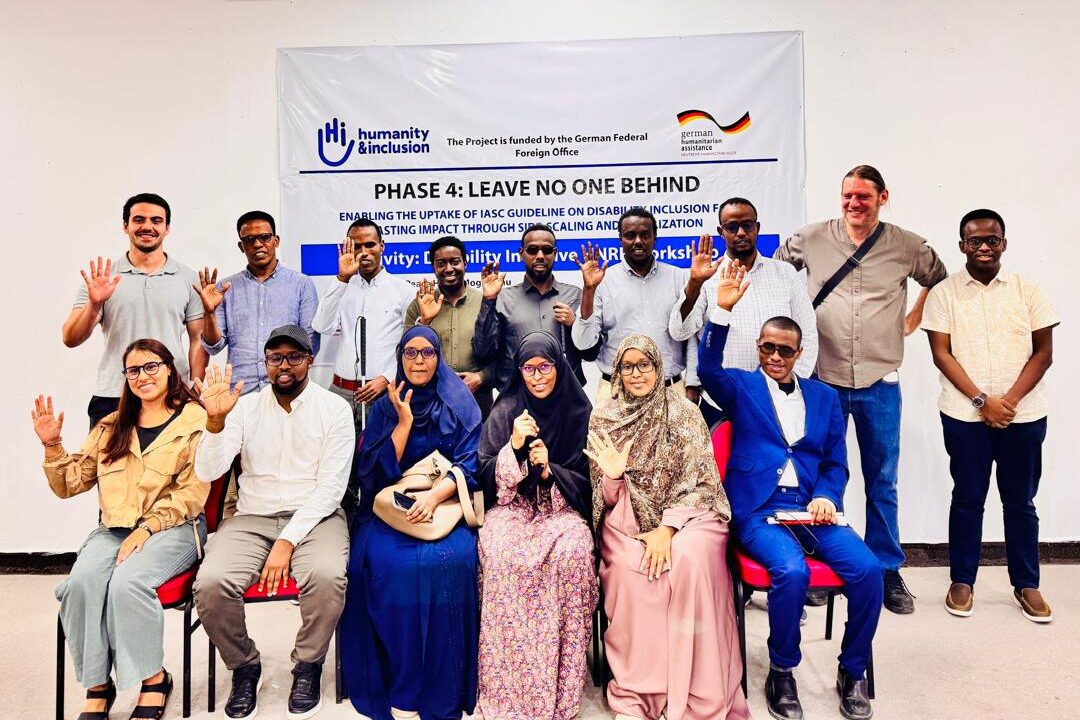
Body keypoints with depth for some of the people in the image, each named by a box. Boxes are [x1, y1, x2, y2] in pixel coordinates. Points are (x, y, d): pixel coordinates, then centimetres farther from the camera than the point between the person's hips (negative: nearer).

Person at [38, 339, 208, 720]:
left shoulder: (195, 422, 0)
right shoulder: (111, 427, 19)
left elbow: (191, 495, -7)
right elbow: (69, 485, 19)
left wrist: (145, 531, -17)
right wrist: (52, 446, 4)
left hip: (172, 527, -4)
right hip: (112, 527, 5)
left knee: (128, 582, -31)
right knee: (81, 582, -26)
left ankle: (154, 678, -11)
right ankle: (97, 687, -11)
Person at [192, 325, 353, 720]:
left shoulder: (334, 408, -1)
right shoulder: (245, 406, 6)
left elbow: (330, 487, -8)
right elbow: (207, 471, -5)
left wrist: (288, 541, -17)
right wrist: (215, 421, -22)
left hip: (314, 516, -2)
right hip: (252, 517, 2)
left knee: (327, 576, -32)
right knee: (210, 583, -25)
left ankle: (308, 667, -2)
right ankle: (244, 666, 5)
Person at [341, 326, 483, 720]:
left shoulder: (460, 404, 3)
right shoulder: (385, 407, 8)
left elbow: (470, 466, -5)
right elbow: (376, 471, -2)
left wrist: (435, 495, -22)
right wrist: (404, 420, -12)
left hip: (446, 502, -1)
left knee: (448, 559, -30)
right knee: (383, 559, -28)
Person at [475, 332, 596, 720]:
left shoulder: (578, 412, 5)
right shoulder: (505, 411, 7)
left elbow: (584, 481, 5)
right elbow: (487, 476, 3)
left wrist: (548, 469, -13)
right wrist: (514, 446, -14)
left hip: (562, 508, 0)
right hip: (512, 507, 1)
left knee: (571, 553, -34)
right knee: (503, 554, -33)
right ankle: (506, 689, -20)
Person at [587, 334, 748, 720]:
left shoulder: (684, 413, -2)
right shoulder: (603, 418, 3)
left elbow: (699, 483, -6)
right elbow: (606, 500, 4)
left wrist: (667, 529, -18)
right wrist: (612, 477, -19)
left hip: (684, 513, -1)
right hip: (628, 517, 1)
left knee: (691, 559, -33)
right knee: (630, 566, -31)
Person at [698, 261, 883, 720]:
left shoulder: (824, 397, 18)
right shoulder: (741, 388, 9)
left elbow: (836, 463, 16)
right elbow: (708, 370, -14)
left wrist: (826, 498, -5)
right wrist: (723, 311, -26)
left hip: (813, 509, 4)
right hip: (759, 510, -3)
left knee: (868, 569, -21)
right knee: (791, 571, -31)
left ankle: (853, 672, 4)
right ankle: (781, 673, -4)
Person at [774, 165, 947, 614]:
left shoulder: (907, 247, 3)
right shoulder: (811, 239, 1)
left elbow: (940, 282, 21)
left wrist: (913, 321, 10)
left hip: (879, 383, 1)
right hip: (823, 379, 0)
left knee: (882, 483, 9)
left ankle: (888, 572, 24)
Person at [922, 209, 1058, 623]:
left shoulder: (1027, 291, 4)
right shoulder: (944, 293, 0)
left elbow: (1043, 353, 2)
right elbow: (941, 354, -4)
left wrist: (1010, 399, -11)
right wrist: (982, 400, -12)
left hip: (1023, 414, 1)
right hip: (965, 415, -1)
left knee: (1020, 501, 11)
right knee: (968, 499, 8)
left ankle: (1026, 584, 24)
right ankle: (962, 581, 20)